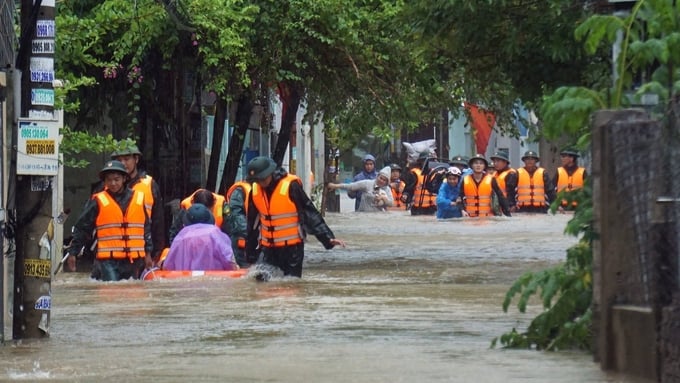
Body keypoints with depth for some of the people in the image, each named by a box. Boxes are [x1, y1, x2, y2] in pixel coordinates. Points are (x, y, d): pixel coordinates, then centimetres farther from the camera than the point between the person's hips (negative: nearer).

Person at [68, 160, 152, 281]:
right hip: (107, 261, -4)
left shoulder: (138, 198, 9)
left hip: (133, 261, 4)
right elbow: (82, 228, 5)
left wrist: (147, 253, 17)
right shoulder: (98, 202, 0)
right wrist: (73, 252, 4)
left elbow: (146, 228, 17)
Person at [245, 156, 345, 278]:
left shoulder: (290, 186, -16)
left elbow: (310, 213, -13)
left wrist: (327, 237, -20)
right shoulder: (255, 191, 2)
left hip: (292, 247, -5)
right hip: (269, 248, 5)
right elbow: (253, 223, 13)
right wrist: (250, 253, 19)